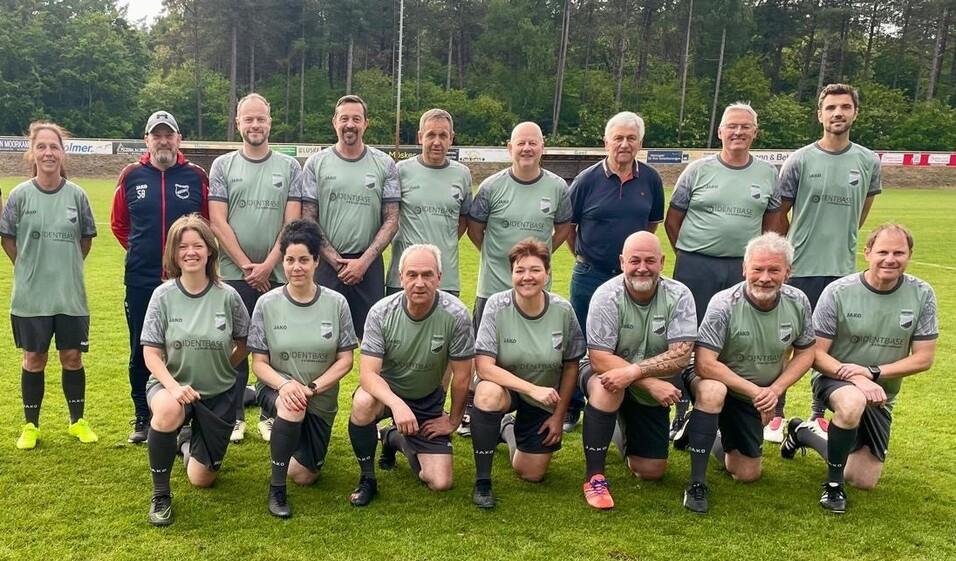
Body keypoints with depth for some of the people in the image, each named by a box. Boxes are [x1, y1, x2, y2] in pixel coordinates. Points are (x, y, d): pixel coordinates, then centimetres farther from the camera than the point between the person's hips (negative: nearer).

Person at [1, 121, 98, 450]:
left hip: (71, 294, 1)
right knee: (34, 359, 9)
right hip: (31, 296, -1)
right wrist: (30, 268, 2)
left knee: (72, 357, 8)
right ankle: (31, 425, 23)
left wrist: (67, 266, 8)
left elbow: (87, 238, 9)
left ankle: (77, 421, 23)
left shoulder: (76, 195, -3)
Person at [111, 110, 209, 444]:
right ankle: (142, 419, 23)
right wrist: (140, 251, 14)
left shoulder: (196, 177, 0)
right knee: (141, 353, 10)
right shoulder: (131, 176, 3)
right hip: (140, 282, 2)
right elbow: (118, 224, 16)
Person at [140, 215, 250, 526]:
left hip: (219, 394, 1)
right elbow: (151, 352, -12)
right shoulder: (163, 295, -12)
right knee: (169, 411, -40)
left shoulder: (228, 295, -11)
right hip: (171, 384, -1)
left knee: (201, 479, 7)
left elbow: (243, 344, 4)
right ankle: (160, 495, -17)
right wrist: (174, 386, -27)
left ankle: (189, 439, 44)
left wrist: (221, 371, 1)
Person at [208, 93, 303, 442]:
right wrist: (246, 265, -8)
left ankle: (270, 414, 16)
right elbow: (218, 223, -1)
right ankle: (234, 416, 17)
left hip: (277, 274, 0)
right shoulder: (223, 166, 6)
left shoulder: (289, 167, 6)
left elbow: (292, 223, -1)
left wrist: (268, 265, -10)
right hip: (234, 274, 0)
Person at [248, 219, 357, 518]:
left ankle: (298, 439, 39)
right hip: (276, 389, -2)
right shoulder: (267, 304, -10)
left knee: (305, 475, 3)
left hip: (321, 400, 2)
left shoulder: (336, 303, -9)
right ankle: (276, 489, -19)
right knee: (292, 405, -38)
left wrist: (312, 387, -20)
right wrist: (284, 384, -27)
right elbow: (259, 363, -7)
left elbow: (345, 360, -6)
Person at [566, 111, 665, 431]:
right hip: (590, 275, -2)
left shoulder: (650, 179, 0)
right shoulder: (587, 179, -7)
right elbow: (567, 225, 4)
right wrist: (582, 254, 9)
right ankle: (572, 408, 21)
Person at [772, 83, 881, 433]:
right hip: (799, 270, -2)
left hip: (843, 270, 3)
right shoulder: (799, 161, -4)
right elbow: (779, 216, 3)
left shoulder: (868, 162, 3)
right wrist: (793, 251, 9)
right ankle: (776, 414, 16)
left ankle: (819, 415, 24)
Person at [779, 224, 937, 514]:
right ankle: (834, 482, -18)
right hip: (833, 378, -4)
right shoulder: (838, 292, -17)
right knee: (853, 402, -42)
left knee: (865, 481, 8)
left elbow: (923, 358, -8)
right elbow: (815, 353, -15)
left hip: (881, 393, 4)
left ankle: (803, 433, 31)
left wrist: (872, 372, -21)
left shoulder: (922, 295, -10)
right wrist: (856, 380, -29)